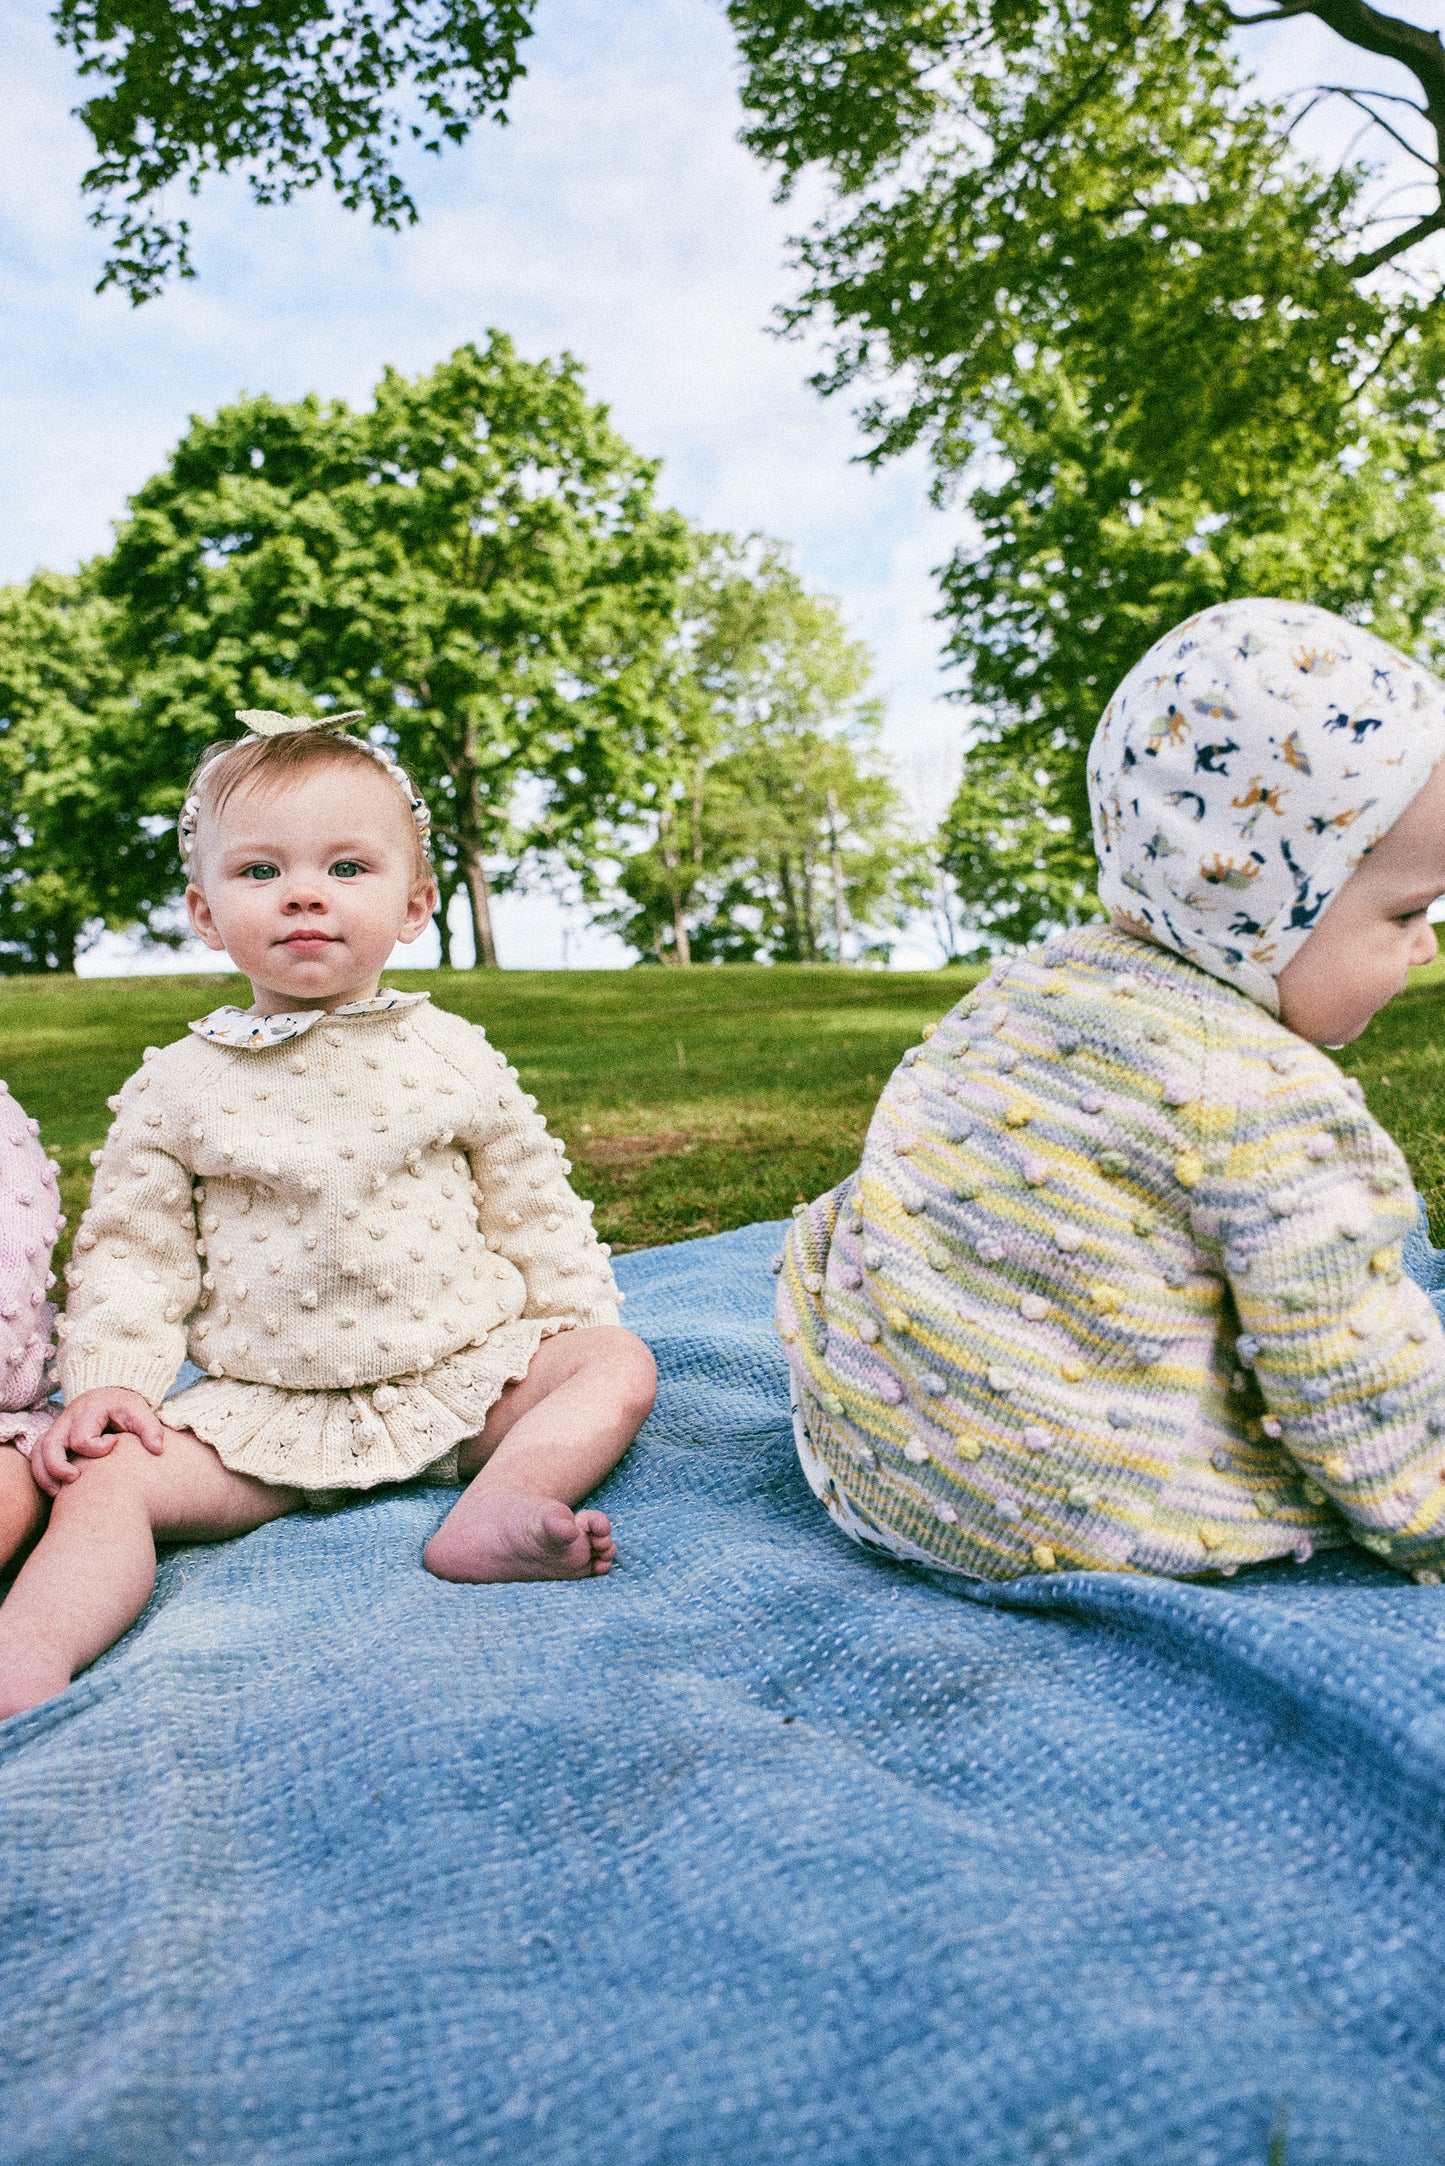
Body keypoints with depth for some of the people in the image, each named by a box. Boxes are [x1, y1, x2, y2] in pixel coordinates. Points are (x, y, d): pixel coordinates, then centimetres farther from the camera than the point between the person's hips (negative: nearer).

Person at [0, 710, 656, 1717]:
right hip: (265, 1408, 0)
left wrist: (579, 1324, 3)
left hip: (467, 1375, 0)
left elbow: (534, 1209, 8)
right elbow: (131, 1249, 4)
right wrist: (108, 1380, -8)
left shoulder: (454, 1058, 1)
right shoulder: (178, 1085, 1)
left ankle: (497, 1507, -36)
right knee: (101, 1476, -17)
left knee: (618, 1365, -19)